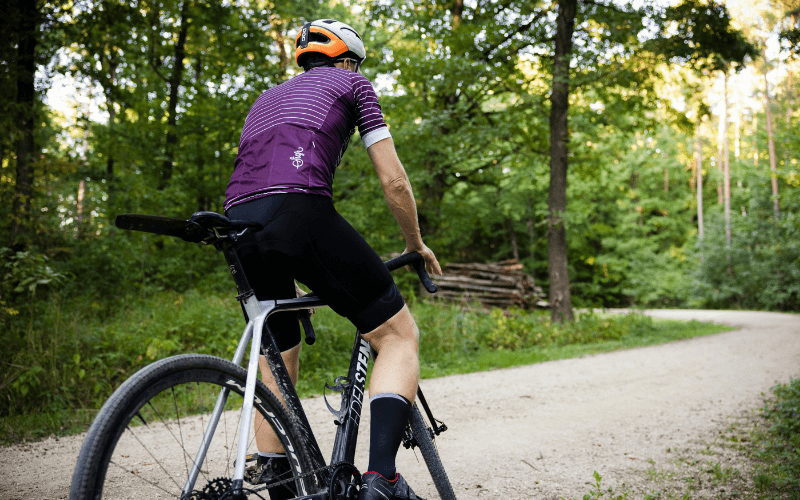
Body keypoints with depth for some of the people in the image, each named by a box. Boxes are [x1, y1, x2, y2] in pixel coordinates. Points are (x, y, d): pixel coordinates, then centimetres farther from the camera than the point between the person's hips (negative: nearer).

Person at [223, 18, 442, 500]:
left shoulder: (267, 98, 37)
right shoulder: (352, 83, 21)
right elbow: (394, 181, 13)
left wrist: (292, 280, 44)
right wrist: (416, 245, 29)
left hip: (238, 229, 7)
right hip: (299, 212, -6)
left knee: (277, 356, 22)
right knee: (398, 334, 5)